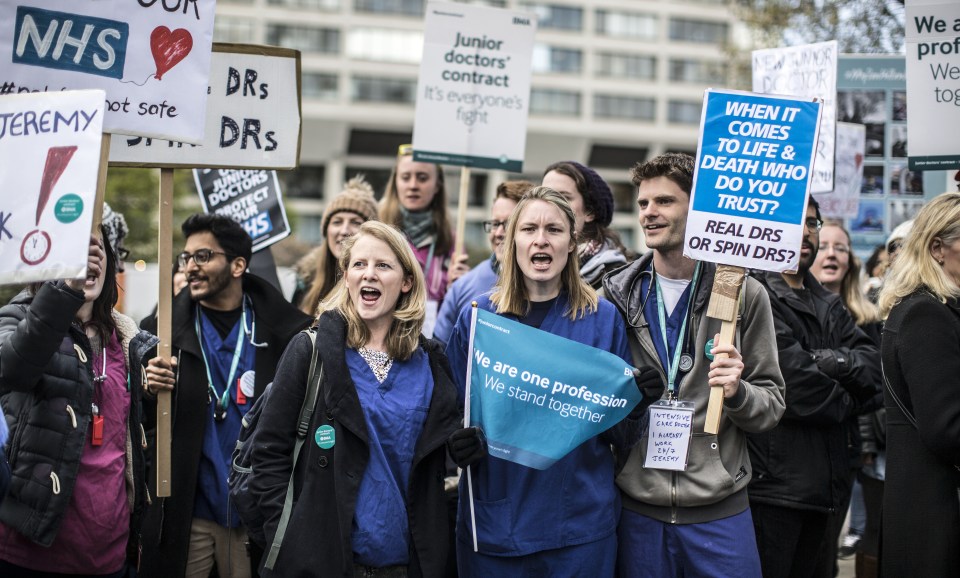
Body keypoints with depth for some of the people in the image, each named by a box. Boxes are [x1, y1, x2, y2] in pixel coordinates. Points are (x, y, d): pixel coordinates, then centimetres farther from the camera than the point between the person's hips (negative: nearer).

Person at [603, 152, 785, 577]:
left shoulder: (744, 294, -2)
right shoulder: (617, 294, 2)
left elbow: (771, 405, 1)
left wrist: (737, 391, -17)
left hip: (720, 510, -1)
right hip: (638, 509, 1)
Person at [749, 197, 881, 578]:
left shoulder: (828, 306, 18)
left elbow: (874, 366, 5)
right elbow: (793, 384, -20)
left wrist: (833, 361, -15)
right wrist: (846, 401, -3)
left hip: (822, 484, 9)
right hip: (772, 485, -8)